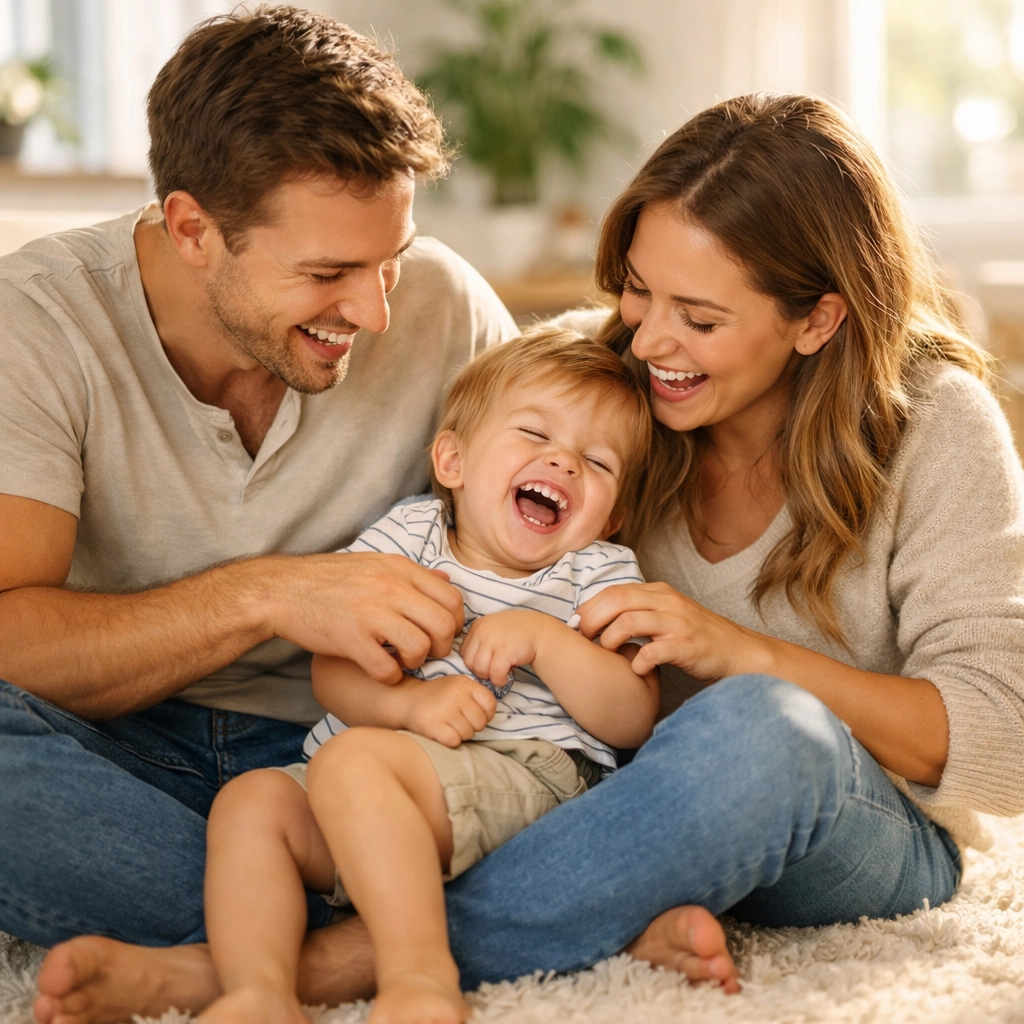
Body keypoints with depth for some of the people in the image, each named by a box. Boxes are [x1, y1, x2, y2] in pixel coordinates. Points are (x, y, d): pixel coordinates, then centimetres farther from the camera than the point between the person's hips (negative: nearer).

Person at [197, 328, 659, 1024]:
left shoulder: (600, 572, 9)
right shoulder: (407, 535, 14)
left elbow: (632, 720, -2)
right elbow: (332, 675, 4)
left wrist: (543, 639, -15)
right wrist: (411, 701, -17)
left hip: (525, 777, -5)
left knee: (354, 760, -30)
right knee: (252, 800, -18)